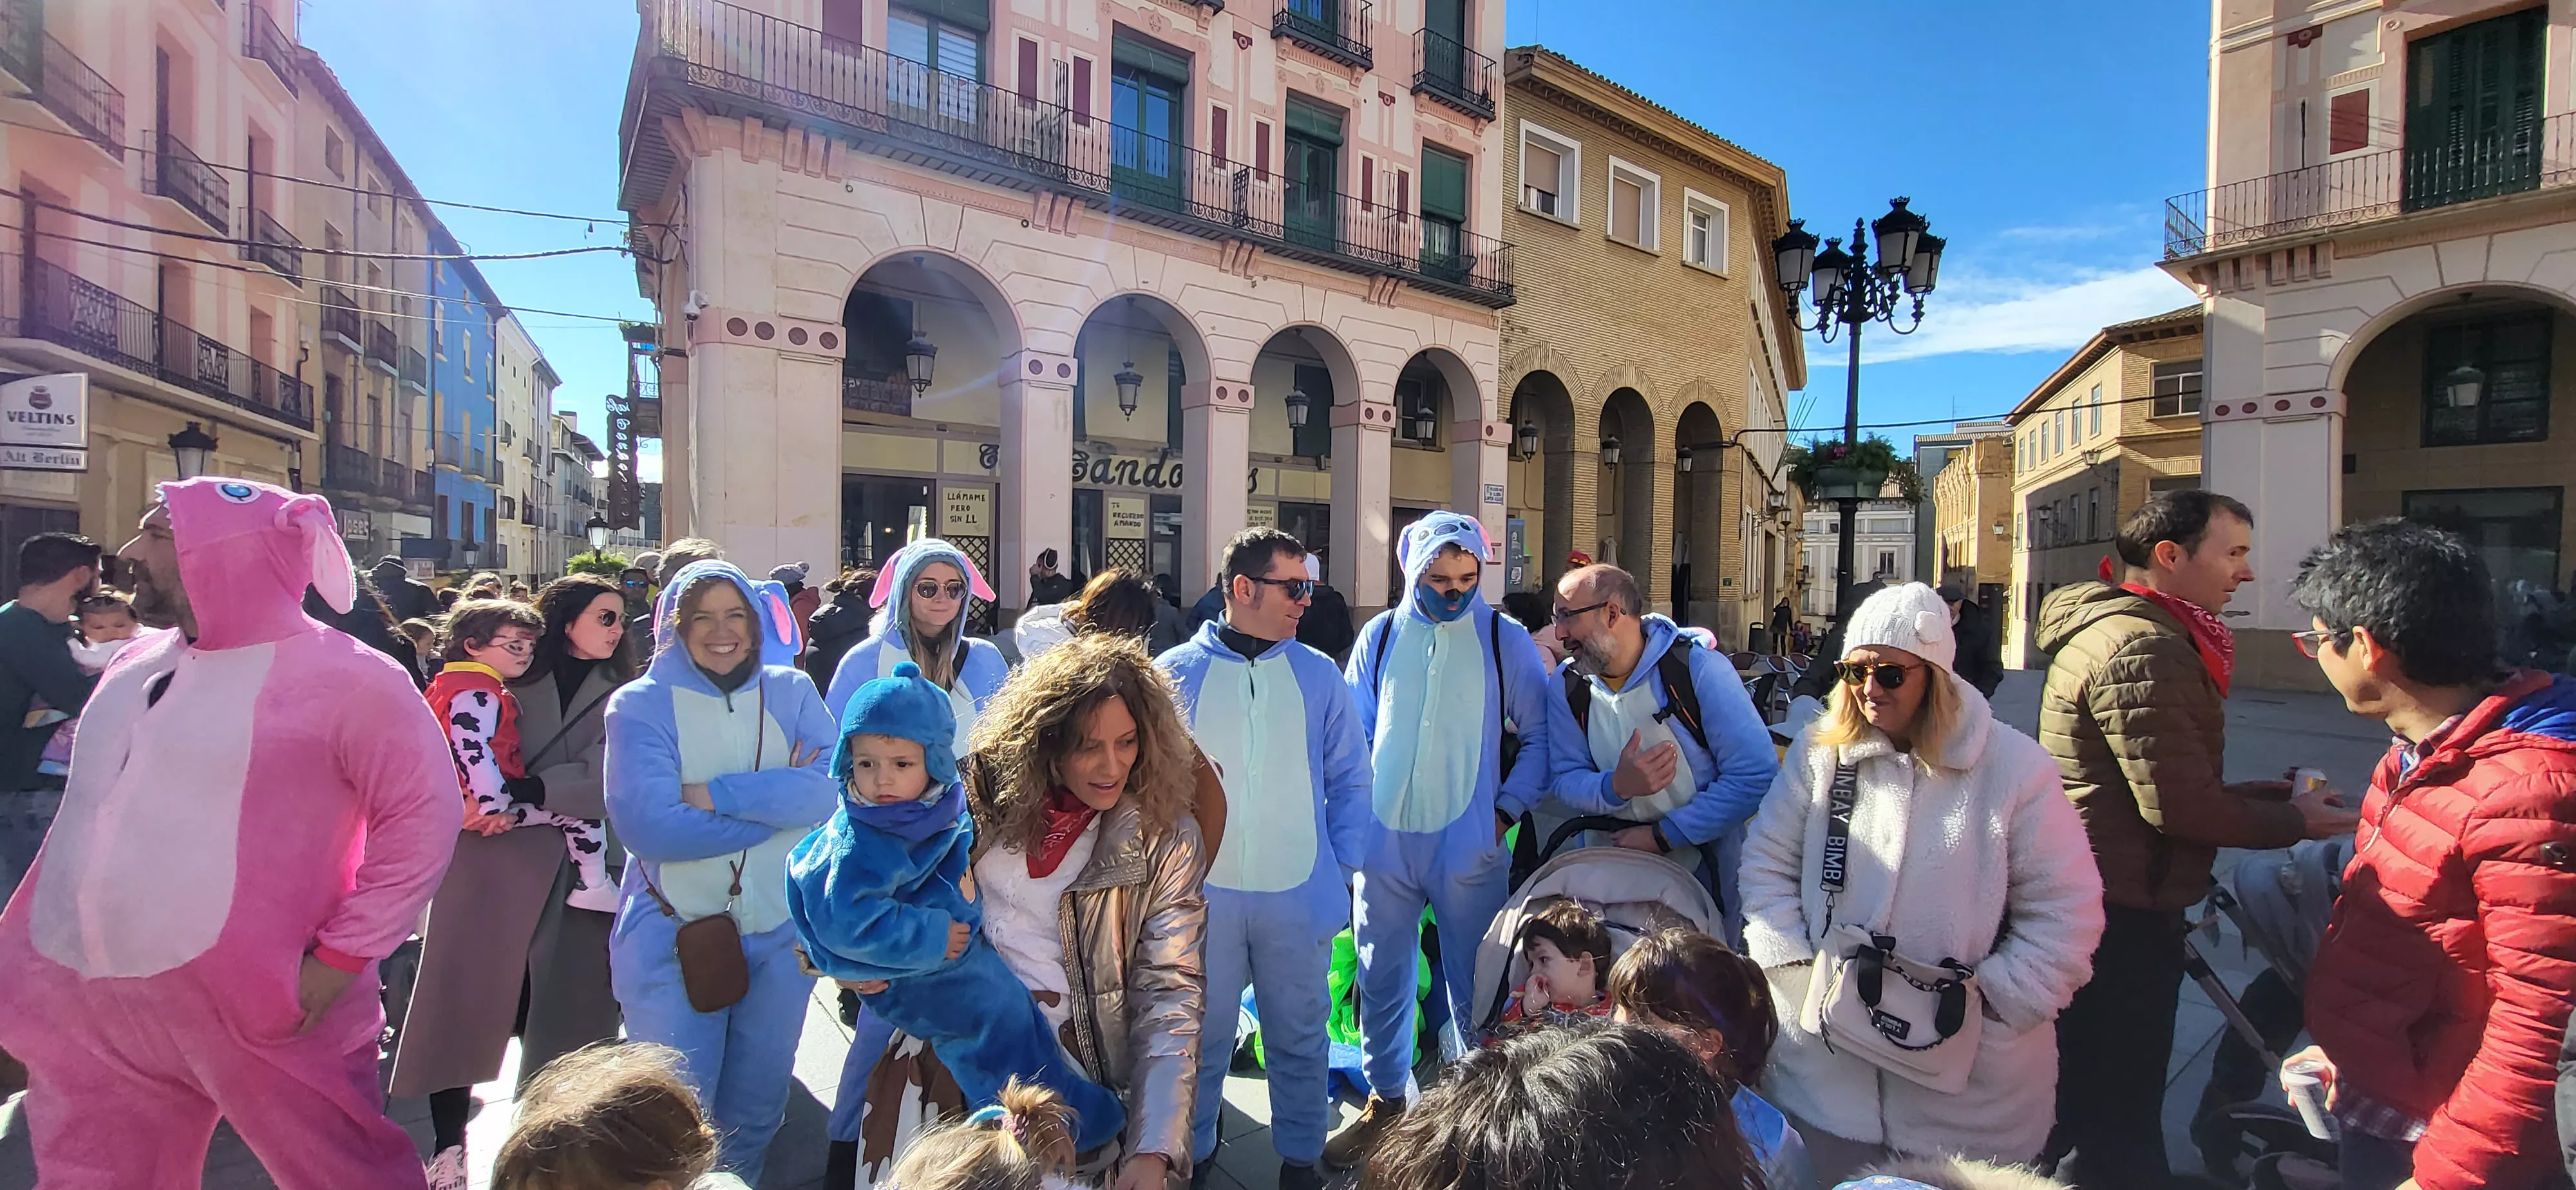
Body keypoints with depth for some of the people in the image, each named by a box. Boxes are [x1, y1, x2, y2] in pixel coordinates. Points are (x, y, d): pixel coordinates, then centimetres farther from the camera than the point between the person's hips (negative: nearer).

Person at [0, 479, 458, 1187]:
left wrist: (341, 958, -15)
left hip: (260, 1013, -7)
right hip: (91, 1010, 7)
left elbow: (422, 814, -14)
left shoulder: (343, 676, -13)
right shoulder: (136, 667, 11)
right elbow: (92, 812, 21)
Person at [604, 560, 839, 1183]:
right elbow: (643, 822, -19)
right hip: (673, 936, -3)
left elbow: (831, 787, -14)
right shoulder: (640, 704, -6)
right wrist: (777, 801, -16)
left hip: (782, 933, 3)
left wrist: (712, 794, -21)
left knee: (758, 1106, 20)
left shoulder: (792, 692, 1)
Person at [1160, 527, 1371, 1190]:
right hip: (1202, 894, -1)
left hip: (1299, 894, 1)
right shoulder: (1175, 673, -4)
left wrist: (1342, 863, 1)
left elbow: (1350, 779, 6)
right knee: (1200, 1038, 15)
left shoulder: (1318, 675, 1)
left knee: (1299, 1038, 15)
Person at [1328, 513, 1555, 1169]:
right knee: (1383, 980, 15)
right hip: (1384, 839, 2)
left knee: (1474, 989, 10)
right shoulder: (1381, 637, 4)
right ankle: (1385, 1100, 35)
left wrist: (1506, 810, -7)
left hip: (1469, 845, -2)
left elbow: (1538, 736, 2)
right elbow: (1356, 733, 9)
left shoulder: (1505, 639, -1)